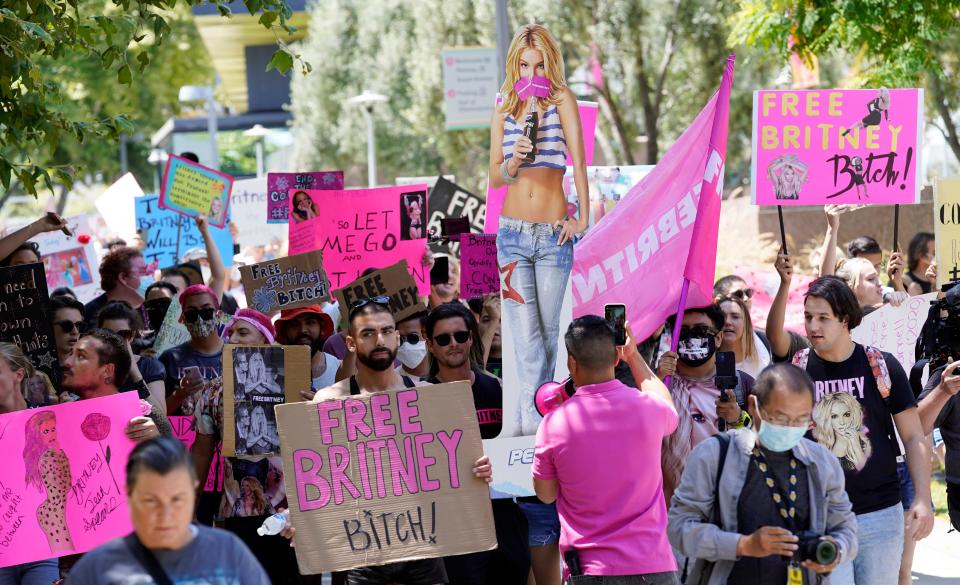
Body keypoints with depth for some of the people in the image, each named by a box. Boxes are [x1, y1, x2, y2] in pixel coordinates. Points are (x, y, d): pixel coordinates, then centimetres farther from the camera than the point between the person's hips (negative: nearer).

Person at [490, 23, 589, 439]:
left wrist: (583, 217, -12)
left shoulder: (562, 100, 1)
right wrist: (514, 161, -15)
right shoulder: (504, 111, 9)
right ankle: (531, 423, -9)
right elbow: (494, 178, 7)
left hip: (554, 234, -1)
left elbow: (578, 160, -5)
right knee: (525, 335, -6)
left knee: (548, 330, 8)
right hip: (513, 233, 1)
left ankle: (538, 414, 22)